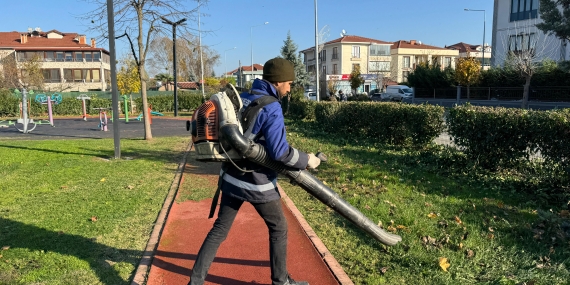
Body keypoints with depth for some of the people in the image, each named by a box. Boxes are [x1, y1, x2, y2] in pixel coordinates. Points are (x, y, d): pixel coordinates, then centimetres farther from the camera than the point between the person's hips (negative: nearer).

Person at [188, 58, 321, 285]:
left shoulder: (241, 98, 6)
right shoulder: (271, 107, -18)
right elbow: (279, 151, -23)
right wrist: (306, 160, -8)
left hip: (232, 177, 7)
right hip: (257, 183, -7)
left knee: (219, 229, 15)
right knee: (278, 228, 14)